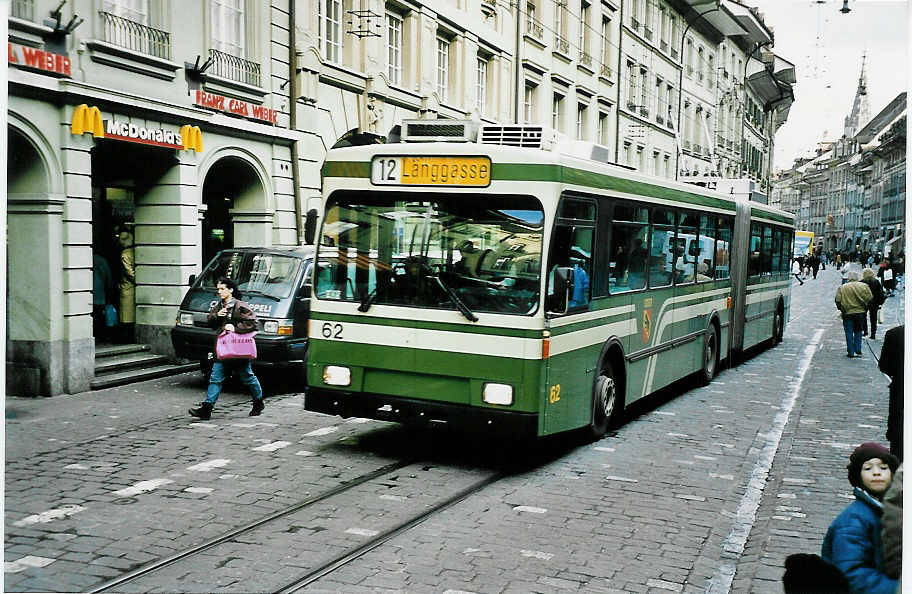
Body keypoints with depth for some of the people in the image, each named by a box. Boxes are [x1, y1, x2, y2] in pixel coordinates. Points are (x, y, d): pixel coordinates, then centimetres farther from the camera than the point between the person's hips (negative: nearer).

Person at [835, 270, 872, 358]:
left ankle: (851, 352, 6)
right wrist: (865, 308, 13)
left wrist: (841, 309, 9)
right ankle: (858, 350, 13)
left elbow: (838, 300, -8)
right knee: (858, 332, 16)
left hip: (847, 313, -2)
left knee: (849, 334, 6)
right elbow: (870, 298, -3)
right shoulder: (864, 286, -1)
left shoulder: (842, 287, -5)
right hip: (860, 312, 2)